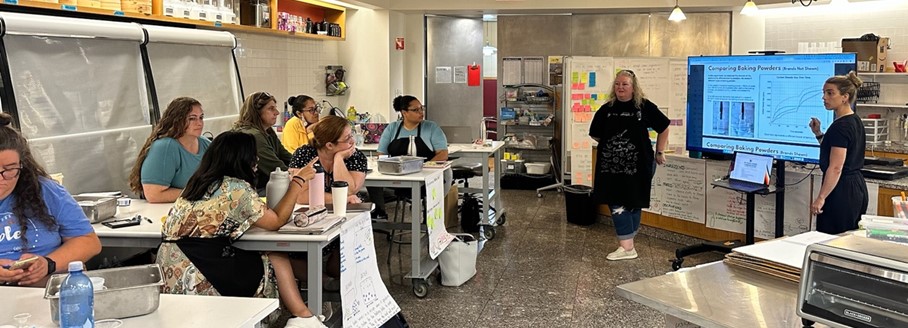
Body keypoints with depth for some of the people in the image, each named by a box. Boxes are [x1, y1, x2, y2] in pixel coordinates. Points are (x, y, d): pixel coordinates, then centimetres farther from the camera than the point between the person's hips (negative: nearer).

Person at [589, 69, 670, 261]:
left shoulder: (645, 107, -2)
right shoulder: (606, 109, 3)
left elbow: (664, 128, 9)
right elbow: (595, 135, 14)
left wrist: (659, 152, 8)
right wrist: (612, 144, 7)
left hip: (638, 165, -1)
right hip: (611, 165, 2)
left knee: (633, 203, 5)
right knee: (617, 204, -2)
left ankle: (626, 244, 15)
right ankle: (627, 246, 3)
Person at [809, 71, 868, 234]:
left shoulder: (840, 126, -17)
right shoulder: (855, 122, 12)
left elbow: (836, 167, -21)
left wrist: (821, 198, -20)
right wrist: (818, 134, 14)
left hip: (840, 191, -10)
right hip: (857, 188, 10)